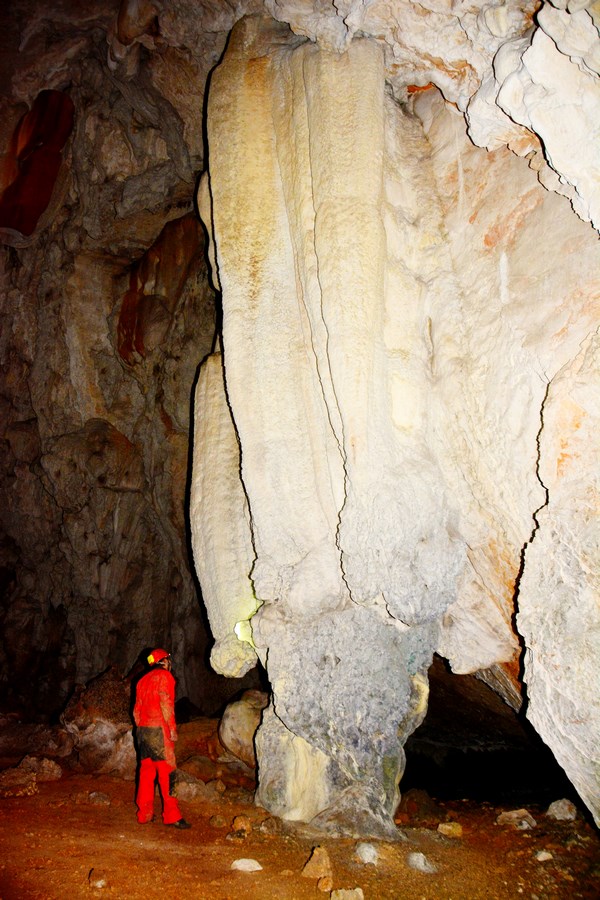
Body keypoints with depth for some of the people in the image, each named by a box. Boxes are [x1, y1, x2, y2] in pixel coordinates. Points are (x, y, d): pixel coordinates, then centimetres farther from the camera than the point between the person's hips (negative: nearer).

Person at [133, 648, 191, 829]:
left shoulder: (143, 680, 18)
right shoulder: (164, 676, -4)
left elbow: (137, 710, 18)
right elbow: (166, 703, -14)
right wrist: (173, 729, -12)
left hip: (143, 730, 8)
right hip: (158, 730, -8)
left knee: (146, 772, 11)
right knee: (167, 773, -6)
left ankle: (144, 814, 14)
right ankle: (171, 816, -7)